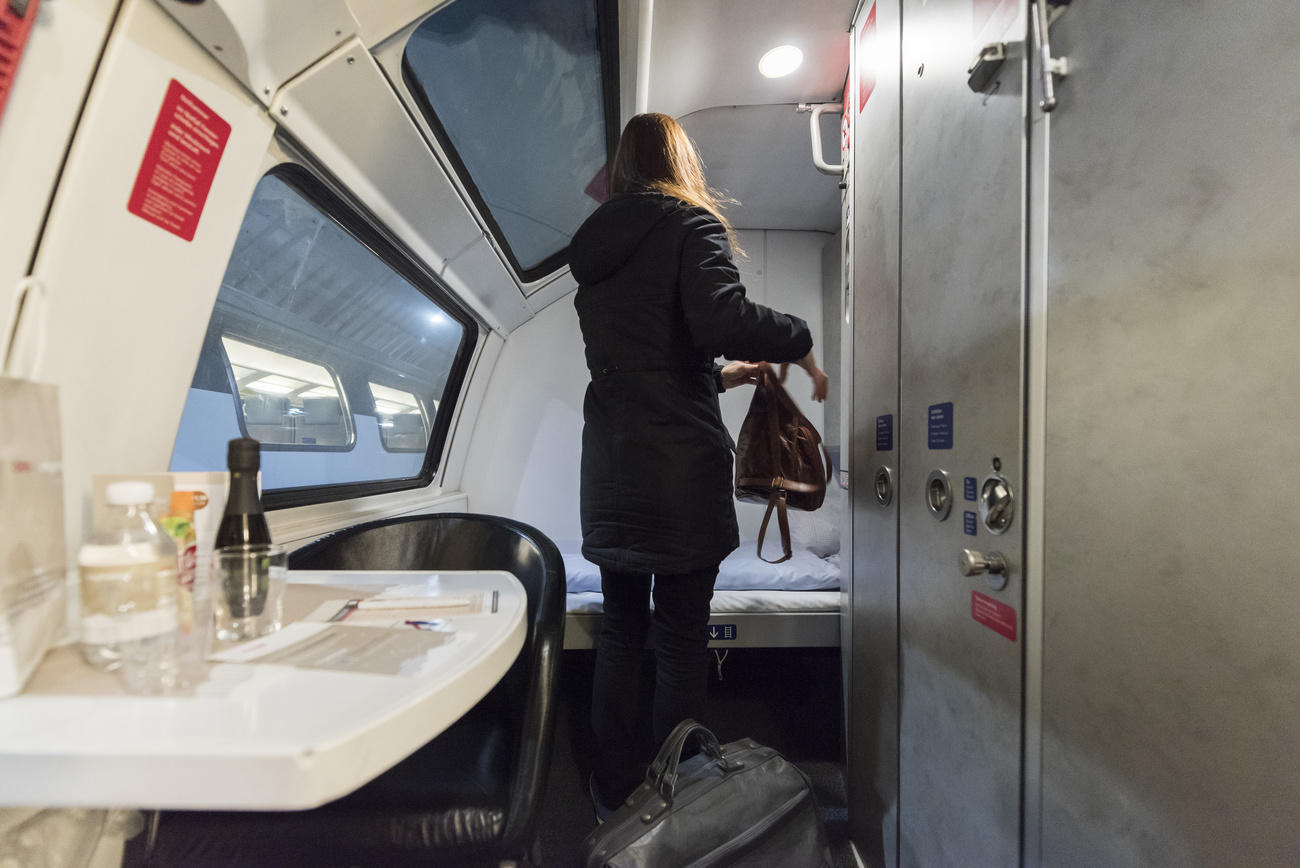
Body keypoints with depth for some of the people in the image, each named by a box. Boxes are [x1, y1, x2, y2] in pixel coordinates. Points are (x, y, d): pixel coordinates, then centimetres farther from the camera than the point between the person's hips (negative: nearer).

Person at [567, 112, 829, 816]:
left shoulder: (595, 245, 19)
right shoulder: (691, 224, -1)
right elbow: (719, 318, -21)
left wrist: (720, 375, 27)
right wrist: (800, 344, -5)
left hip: (610, 462, 7)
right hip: (679, 463, -6)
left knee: (621, 626, 15)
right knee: (681, 636, 4)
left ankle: (615, 787, 28)